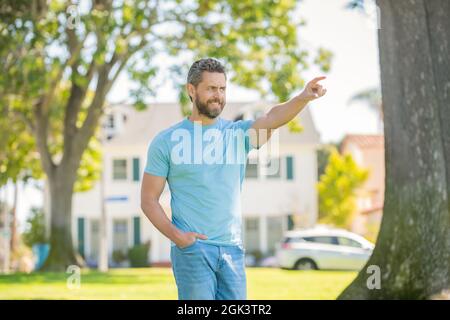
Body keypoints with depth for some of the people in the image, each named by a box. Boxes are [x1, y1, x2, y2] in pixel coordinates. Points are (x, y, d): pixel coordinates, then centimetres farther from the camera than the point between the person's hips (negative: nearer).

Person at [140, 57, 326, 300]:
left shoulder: (239, 134, 7)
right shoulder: (166, 141, 1)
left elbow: (272, 119, -14)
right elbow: (148, 200, 2)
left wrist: (303, 98, -34)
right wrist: (175, 234, -14)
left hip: (233, 250, 3)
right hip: (192, 249, -3)